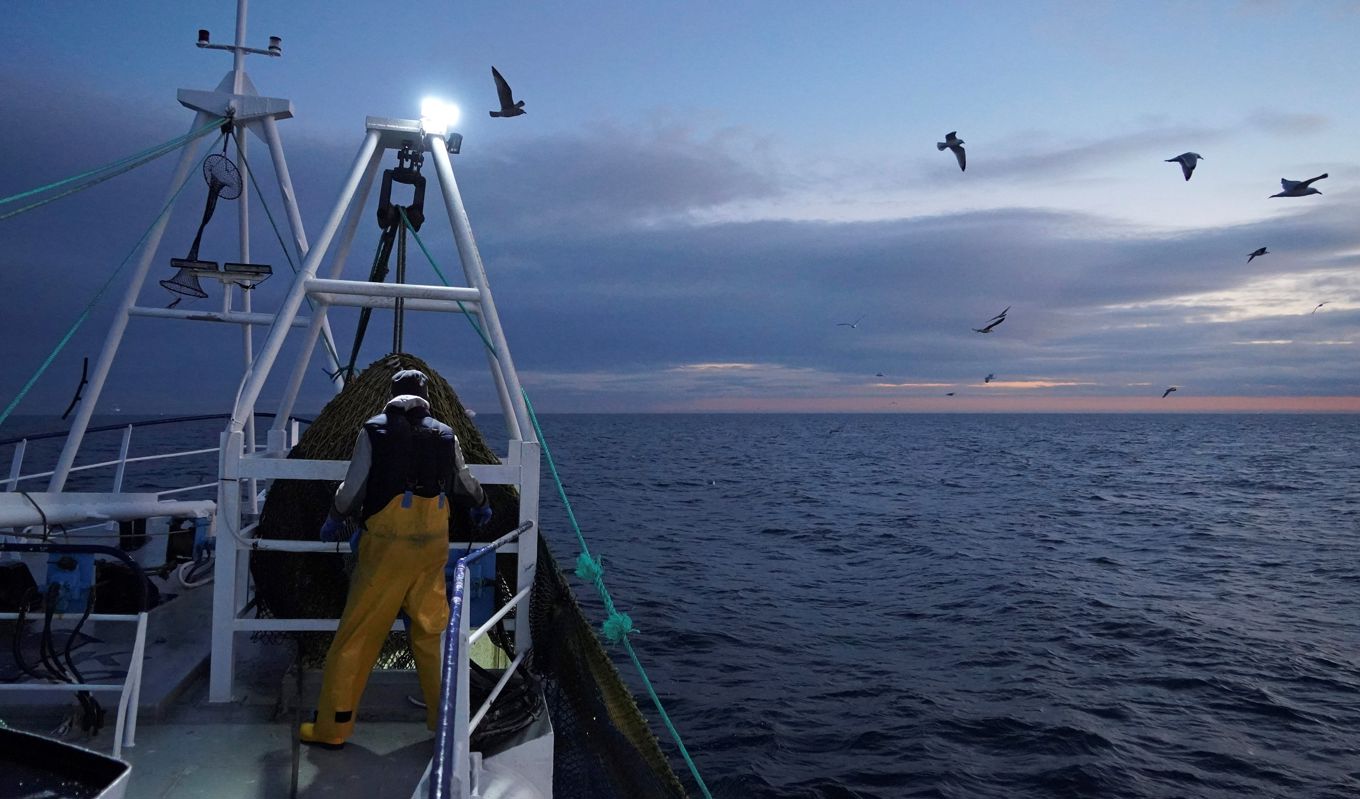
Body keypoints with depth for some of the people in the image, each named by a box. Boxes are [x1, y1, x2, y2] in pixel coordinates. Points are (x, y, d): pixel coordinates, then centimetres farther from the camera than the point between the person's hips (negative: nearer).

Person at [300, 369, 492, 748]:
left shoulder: (374, 430, -3)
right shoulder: (445, 434, 6)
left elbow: (353, 487, -2)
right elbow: (465, 484, 18)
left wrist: (334, 520, 17)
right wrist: (482, 506, 39)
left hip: (386, 546, -3)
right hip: (433, 546, 3)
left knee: (356, 635, 5)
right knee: (433, 631, 15)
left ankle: (331, 727, 13)